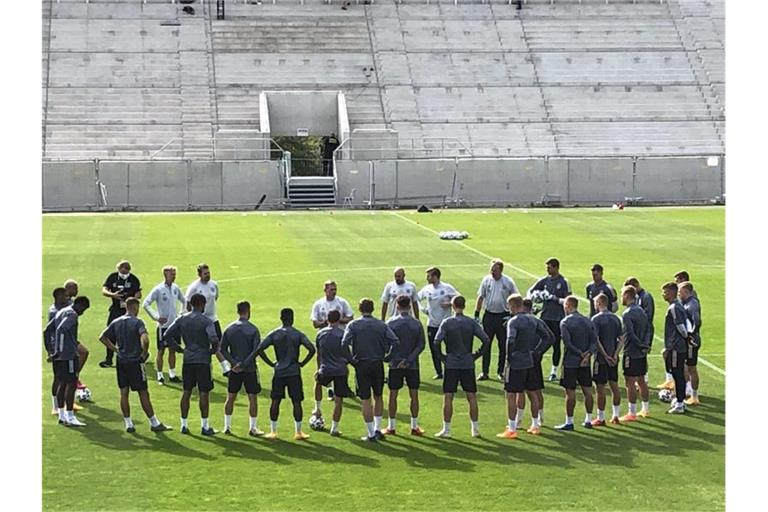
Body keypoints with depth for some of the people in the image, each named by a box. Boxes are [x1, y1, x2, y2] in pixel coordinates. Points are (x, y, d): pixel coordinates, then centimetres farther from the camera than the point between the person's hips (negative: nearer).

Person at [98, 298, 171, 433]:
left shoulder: (116, 322, 6)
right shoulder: (137, 322, -11)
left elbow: (102, 337, 10)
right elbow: (145, 339, -26)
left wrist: (115, 349, 11)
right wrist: (144, 354, -11)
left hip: (121, 361, 5)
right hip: (135, 361, -5)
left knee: (124, 392, 8)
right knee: (143, 393, 1)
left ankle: (128, 423, 10)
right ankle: (154, 423, 9)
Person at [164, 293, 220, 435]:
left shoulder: (182, 319, 4)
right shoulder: (206, 321, -10)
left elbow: (167, 335, 1)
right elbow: (214, 339, -22)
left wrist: (178, 348, 9)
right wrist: (214, 350, -3)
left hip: (187, 360, 4)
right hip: (203, 360, -4)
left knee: (186, 392, 11)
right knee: (204, 393, 2)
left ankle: (184, 425, 14)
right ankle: (204, 426, 7)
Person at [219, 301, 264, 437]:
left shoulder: (229, 329, 2)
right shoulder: (253, 329, -8)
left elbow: (223, 350, -1)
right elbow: (256, 350, -16)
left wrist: (234, 363, -6)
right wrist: (244, 364, -13)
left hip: (234, 369, 3)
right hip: (250, 369, -3)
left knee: (231, 398, 12)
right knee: (252, 398, 5)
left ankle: (227, 427, 15)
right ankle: (253, 428, 8)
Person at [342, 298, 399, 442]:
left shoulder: (353, 325, -3)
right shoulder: (381, 325, 2)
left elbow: (345, 343, -14)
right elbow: (394, 341, -7)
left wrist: (351, 357, 3)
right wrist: (386, 354, 7)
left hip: (361, 365, -2)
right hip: (378, 364, 2)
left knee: (365, 400, 3)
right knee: (378, 397, 17)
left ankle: (370, 434, 5)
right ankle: (377, 430, 17)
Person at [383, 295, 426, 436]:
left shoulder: (391, 323, -5)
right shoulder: (417, 324, -1)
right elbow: (421, 345, -7)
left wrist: (393, 359, 1)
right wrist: (409, 360, -10)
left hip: (395, 365, -1)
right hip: (413, 366, 1)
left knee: (393, 395, 6)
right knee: (414, 395, 8)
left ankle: (391, 427, 10)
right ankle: (414, 427, 11)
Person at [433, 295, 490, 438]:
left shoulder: (446, 322, -4)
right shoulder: (471, 323, 0)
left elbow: (437, 342, -13)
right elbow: (486, 340, -5)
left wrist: (441, 356, 0)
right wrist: (476, 355, 4)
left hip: (451, 364, -2)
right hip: (468, 364, 2)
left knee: (448, 397, 3)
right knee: (472, 397, 8)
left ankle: (446, 429, 5)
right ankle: (475, 429, 12)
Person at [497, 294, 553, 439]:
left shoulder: (514, 321, -14)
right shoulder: (533, 319, 7)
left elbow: (510, 341, -27)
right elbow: (550, 337, 11)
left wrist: (508, 359, -15)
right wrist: (535, 350, 10)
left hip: (516, 363, -7)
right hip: (530, 362, 7)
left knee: (511, 395, -1)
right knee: (532, 393, 16)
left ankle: (512, 429, -1)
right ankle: (535, 425, 25)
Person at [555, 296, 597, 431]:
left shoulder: (565, 322, -10)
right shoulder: (587, 321, 8)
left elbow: (567, 342, -18)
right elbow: (594, 341, 1)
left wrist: (580, 353, -10)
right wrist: (588, 354, -9)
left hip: (570, 362, -6)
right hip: (585, 363, 6)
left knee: (570, 392, -1)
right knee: (587, 390, 11)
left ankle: (569, 422, 4)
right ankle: (588, 420, 17)